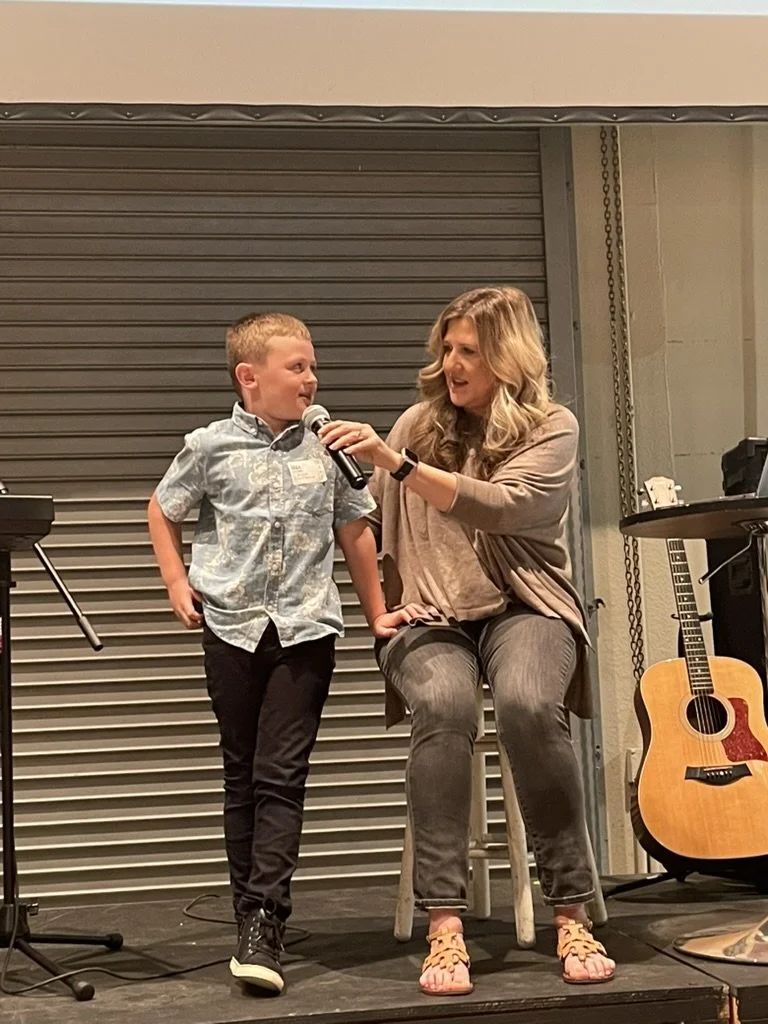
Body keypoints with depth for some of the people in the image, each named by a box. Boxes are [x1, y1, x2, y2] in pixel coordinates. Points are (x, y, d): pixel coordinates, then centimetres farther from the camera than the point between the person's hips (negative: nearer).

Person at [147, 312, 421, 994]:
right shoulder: (211, 447, 0)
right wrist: (177, 582, 4)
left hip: (306, 629, 0)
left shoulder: (327, 447, 4)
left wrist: (378, 613, 15)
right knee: (242, 776, 8)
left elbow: (354, 529, 14)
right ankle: (252, 914, 17)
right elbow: (163, 511, 15)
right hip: (233, 628, 0)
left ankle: (262, 927, -10)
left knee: (281, 776, -7)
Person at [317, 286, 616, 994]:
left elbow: (498, 506, -16)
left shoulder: (552, 429, 2)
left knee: (528, 704, -35)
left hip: (523, 608, -1)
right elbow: (370, 521, 15)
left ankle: (572, 915, -23)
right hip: (428, 617, 1)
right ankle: (444, 924, -32)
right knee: (443, 706, -34)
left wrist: (395, 462, -24)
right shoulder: (419, 424, 11)